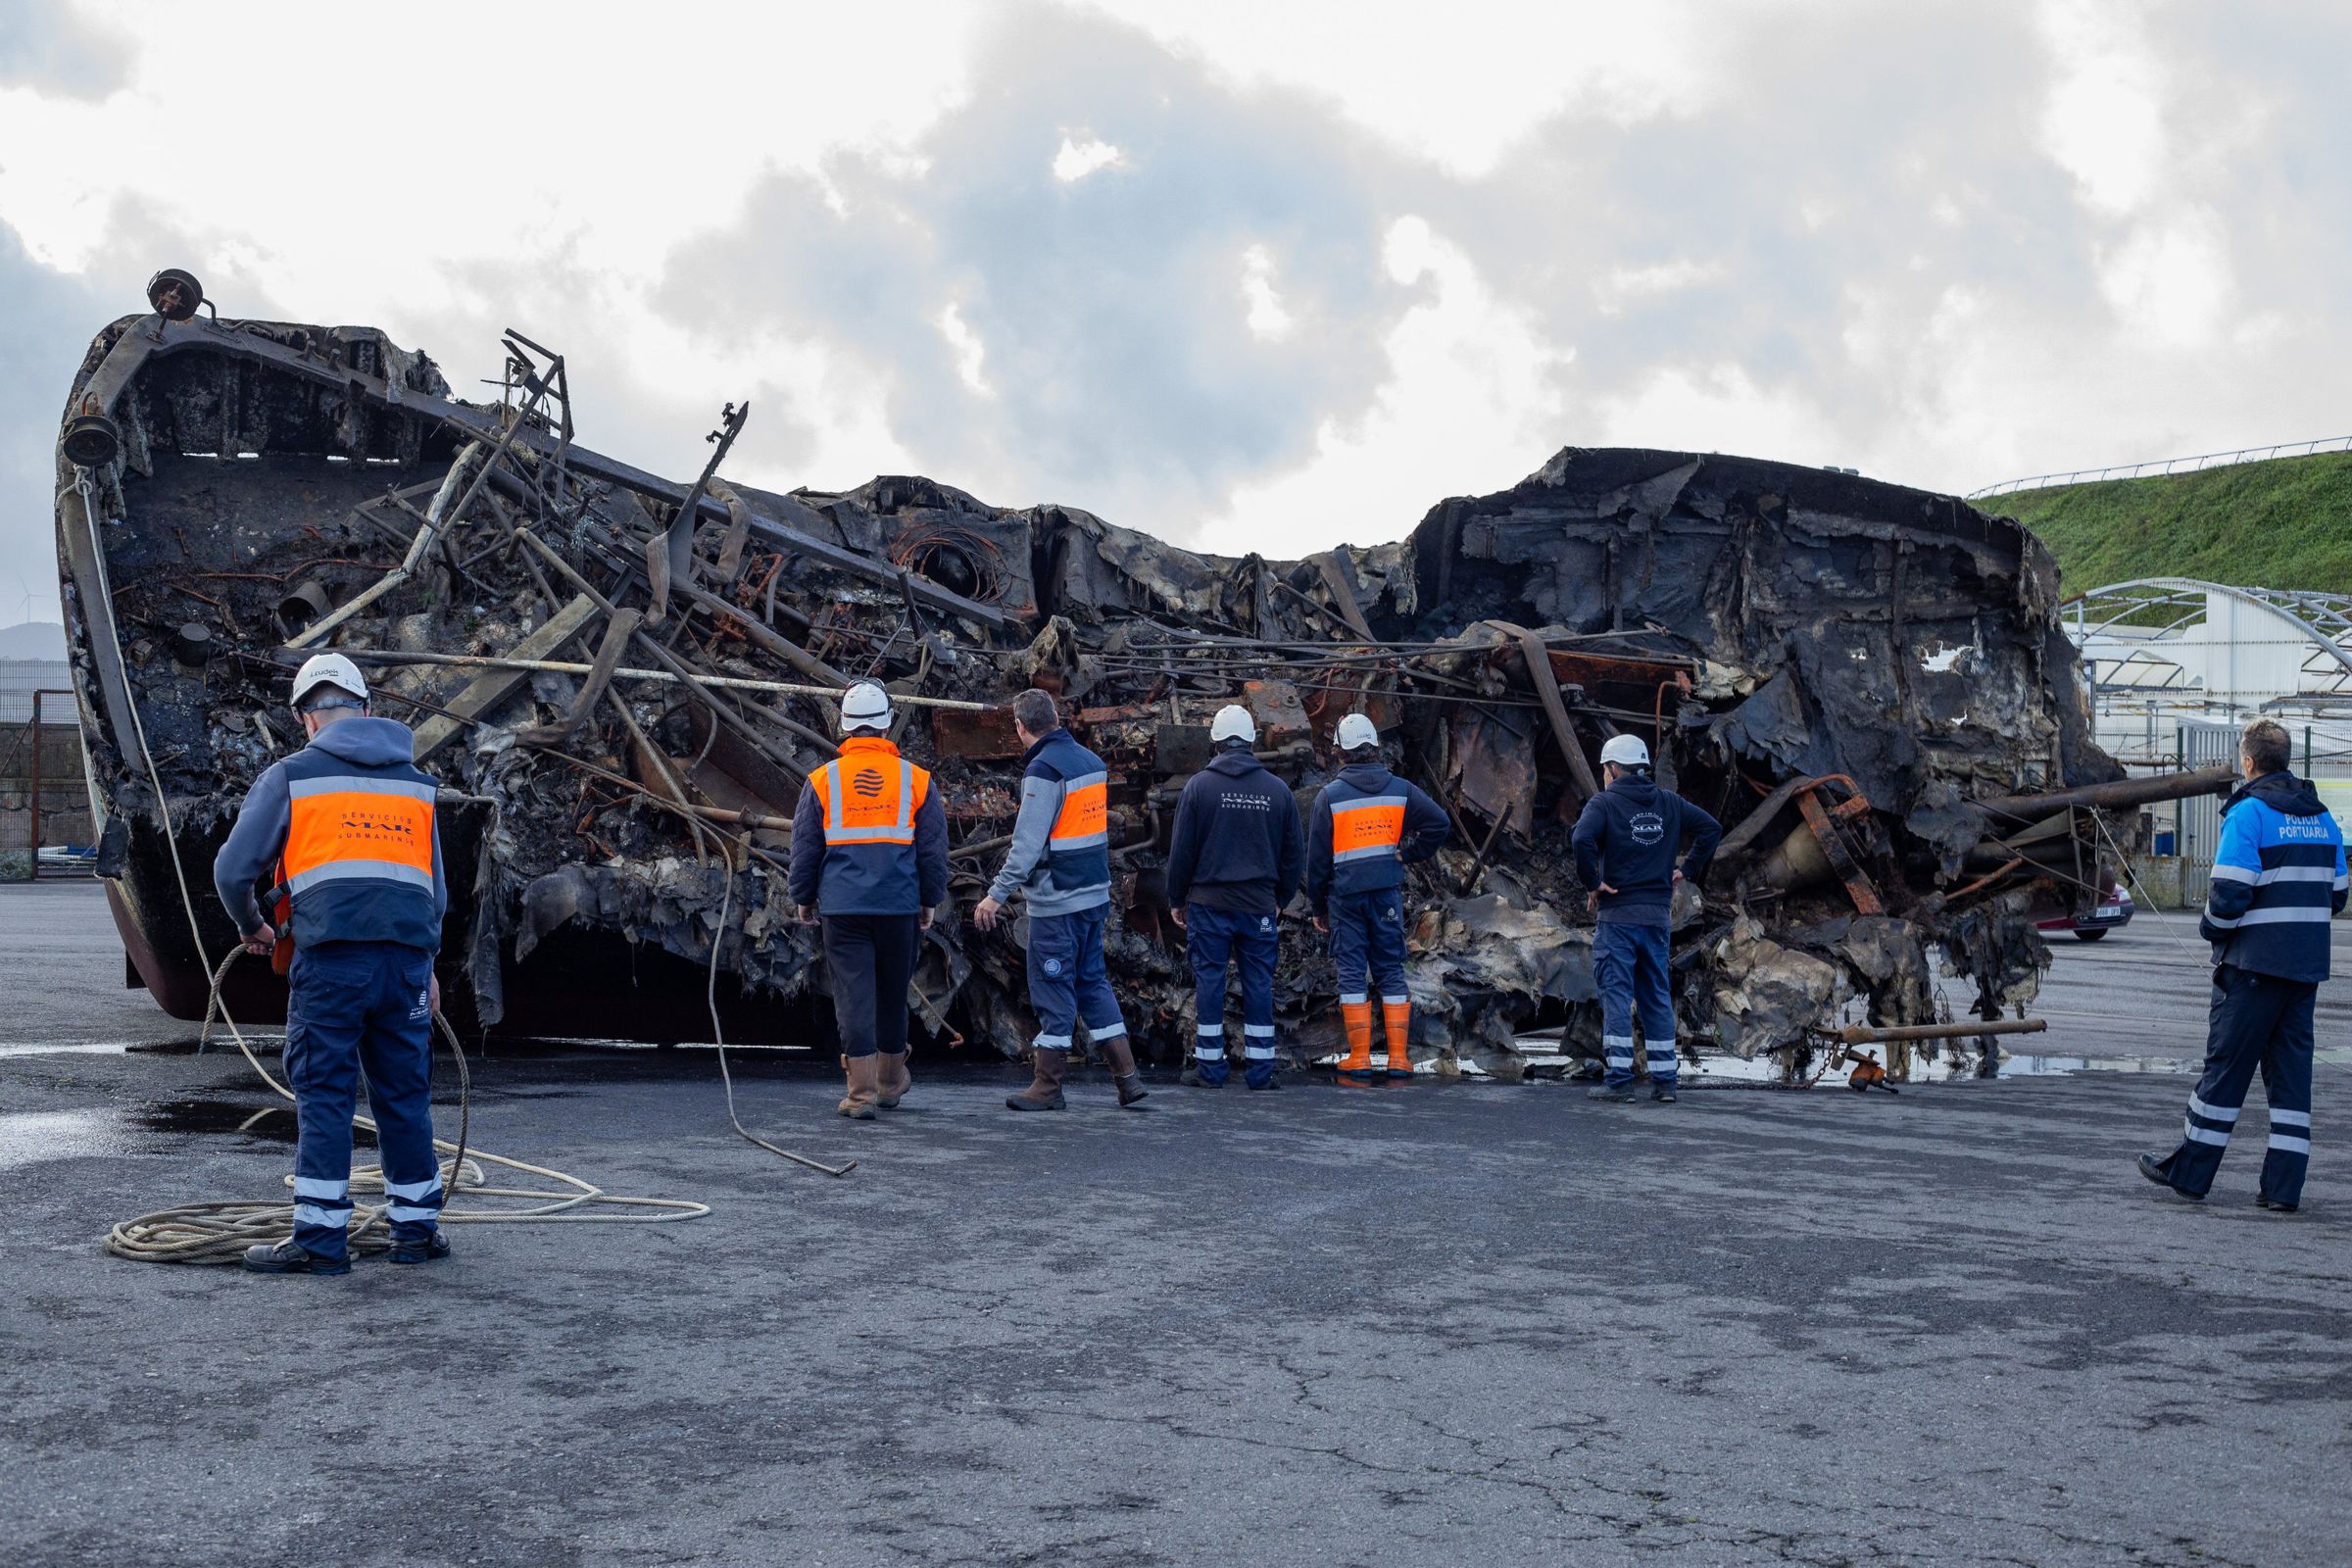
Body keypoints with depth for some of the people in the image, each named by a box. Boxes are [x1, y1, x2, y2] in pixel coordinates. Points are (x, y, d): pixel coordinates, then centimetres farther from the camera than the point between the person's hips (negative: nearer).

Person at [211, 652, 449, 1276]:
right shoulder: (416, 782, 18)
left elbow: (233, 870, 5)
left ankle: (321, 1238, 1)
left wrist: (252, 927, 24)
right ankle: (417, 1227, 17)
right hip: (407, 959, 4)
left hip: (330, 960, -4)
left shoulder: (290, 776, 5)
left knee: (324, 1097, 1)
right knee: (405, 1095, 11)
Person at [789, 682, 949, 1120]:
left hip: (842, 907, -1)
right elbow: (934, 849, 4)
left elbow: (804, 848, 4)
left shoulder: (822, 780, -1)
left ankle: (862, 1093, -4)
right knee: (892, 994, 15)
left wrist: (804, 899, 16)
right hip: (900, 907, 1)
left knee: (854, 997, 0)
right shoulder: (916, 779, 0)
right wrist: (930, 900, 15)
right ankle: (891, 1082, 29)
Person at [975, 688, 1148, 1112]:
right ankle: (1126, 1075, 13)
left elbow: (1027, 843, -21)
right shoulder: (1091, 762, 10)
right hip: (1094, 895, 8)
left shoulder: (1044, 770, -15)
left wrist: (997, 894, -18)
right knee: (1092, 982, 15)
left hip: (1057, 902, -8)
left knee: (1052, 989, 1)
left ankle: (1048, 1086, 8)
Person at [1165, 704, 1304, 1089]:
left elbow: (1182, 849, -2)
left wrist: (1177, 899, 9)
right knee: (1259, 984, 6)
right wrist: (1281, 898, 20)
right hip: (1260, 905, 2)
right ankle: (1260, 1069, 7)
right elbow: (1295, 851, 10)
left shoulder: (1199, 786, -4)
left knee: (1209, 981, 3)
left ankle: (1209, 1067, 5)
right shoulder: (1278, 789, 3)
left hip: (1209, 902, -2)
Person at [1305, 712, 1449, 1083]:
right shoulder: (1400, 790, 2)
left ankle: (1359, 1060, 0)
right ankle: (1399, 1059, 6)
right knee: (1392, 972, 7)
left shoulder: (1330, 796, -3)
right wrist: (1407, 854, 5)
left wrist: (1319, 908, 8)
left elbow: (1317, 858, -1)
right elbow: (1440, 822, -5)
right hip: (1388, 893, 2)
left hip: (1345, 895, -2)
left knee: (1351, 975, 2)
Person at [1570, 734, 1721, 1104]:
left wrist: (1593, 883, -11)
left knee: (1616, 994, -3)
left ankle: (1618, 1079, -8)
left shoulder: (1604, 803, -5)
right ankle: (1664, 1081, 10)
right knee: (1657, 997, 10)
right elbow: (1711, 827, 9)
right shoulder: (1669, 803, 10)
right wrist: (1689, 870, 11)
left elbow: (1582, 839, -23)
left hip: (1617, 913, -5)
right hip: (1658, 914, 5)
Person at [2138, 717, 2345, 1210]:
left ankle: (2189, 1171, 10)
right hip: (2307, 964, 6)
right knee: (2291, 1069, 8)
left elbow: (2230, 892, -17)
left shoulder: (2247, 813, -11)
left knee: (2225, 1064, 1)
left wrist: (2211, 929, 0)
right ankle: (2283, 1185, 6)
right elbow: (2335, 895, 15)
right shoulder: (2321, 817, 11)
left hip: (2254, 963, -6)